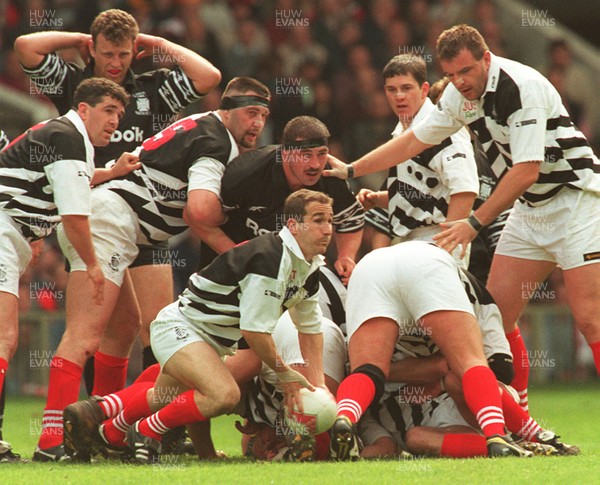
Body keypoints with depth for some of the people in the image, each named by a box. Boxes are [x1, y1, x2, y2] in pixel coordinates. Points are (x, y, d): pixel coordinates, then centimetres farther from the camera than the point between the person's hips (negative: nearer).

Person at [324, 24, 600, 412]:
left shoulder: (523, 87, -23)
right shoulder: (460, 95, 2)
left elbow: (526, 170, -26)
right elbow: (416, 140, 16)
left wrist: (475, 223, -23)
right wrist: (350, 170, 17)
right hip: (529, 207, 8)